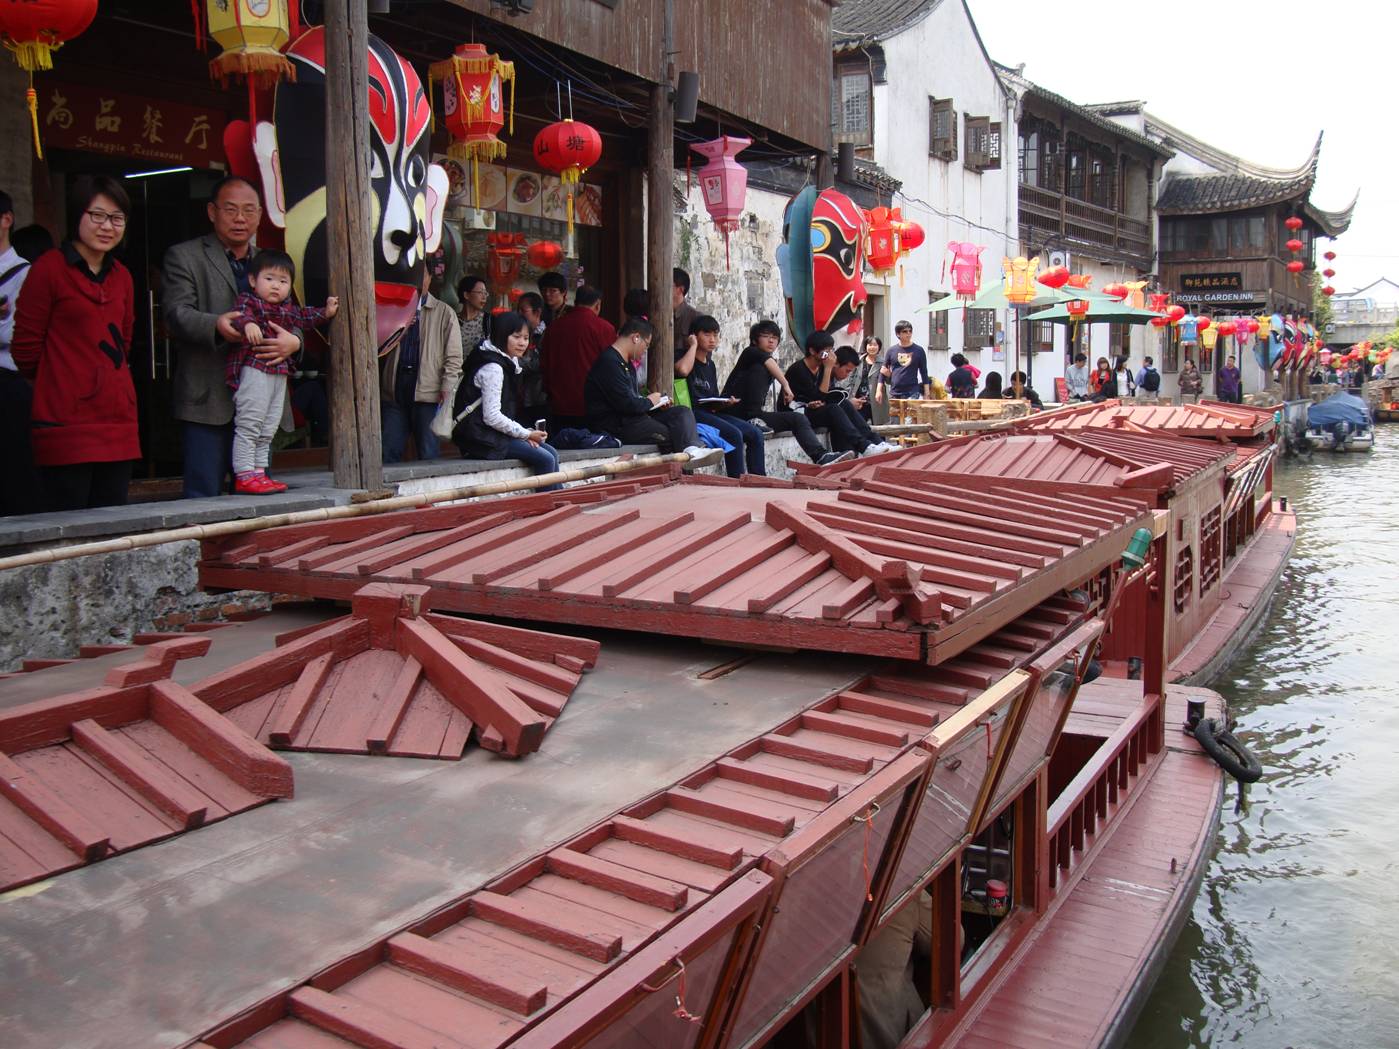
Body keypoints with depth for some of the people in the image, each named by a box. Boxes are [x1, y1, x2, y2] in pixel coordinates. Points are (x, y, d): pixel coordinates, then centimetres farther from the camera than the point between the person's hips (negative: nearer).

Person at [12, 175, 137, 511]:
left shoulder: (121, 276, 15)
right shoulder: (49, 267, -3)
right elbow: (25, 347, -1)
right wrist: (59, 384, 11)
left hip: (119, 424, 6)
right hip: (65, 424, -6)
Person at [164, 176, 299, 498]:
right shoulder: (183, 257, 6)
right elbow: (176, 314, -6)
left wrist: (292, 341, -10)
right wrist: (216, 325, -28)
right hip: (209, 402, -4)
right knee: (204, 497, -6)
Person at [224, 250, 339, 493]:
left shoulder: (287, 308, 17)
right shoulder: (247, 301, -6)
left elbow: (304, 317, 34)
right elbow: (240, 314, -27)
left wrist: (326, 312, 28)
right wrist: (248, 323, -47)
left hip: (279, 374, 8)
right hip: (254, 371, -8)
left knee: (268, 430, 13)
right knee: (248, 425, -6)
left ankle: (259, 472, 21)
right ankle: (244, 475, -4)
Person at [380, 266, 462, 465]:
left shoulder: (444, 312, 10)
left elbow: (454, 356, 4)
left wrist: (447, 387, -7)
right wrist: (400, 328, -1)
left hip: (428, 391, -3)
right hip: (394, 390, 3)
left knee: (429, 455, -3)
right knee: (388, 452, 0)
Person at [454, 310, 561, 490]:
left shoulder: (510, 363, 15)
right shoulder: (492, 367, -16)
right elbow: (492, 417, -21)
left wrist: (525, 433, -1)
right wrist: (526, 434, -12)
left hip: (497, 433, 10)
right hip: (485, 438, -10)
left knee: (551, 453, 3)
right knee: (545, 459, -15)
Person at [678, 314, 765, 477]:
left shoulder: (710, 364, 22)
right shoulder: (682, 355, 1)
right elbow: (682, 370, -26)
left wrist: (724, 403, 2)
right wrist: (693, 345, -10)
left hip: (710, 413, 8)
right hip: (692, 413, -8)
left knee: (755, 433, -6)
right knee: (734, 434, -27)